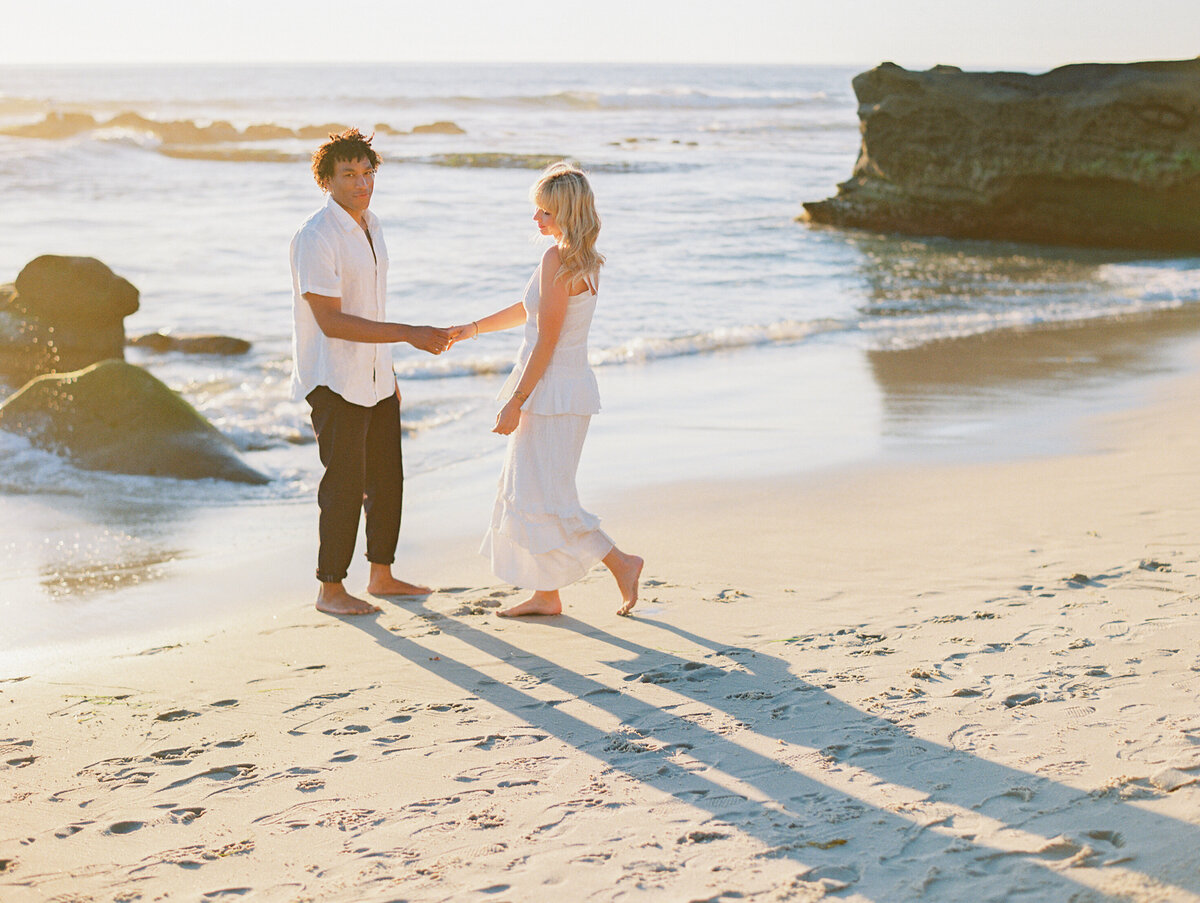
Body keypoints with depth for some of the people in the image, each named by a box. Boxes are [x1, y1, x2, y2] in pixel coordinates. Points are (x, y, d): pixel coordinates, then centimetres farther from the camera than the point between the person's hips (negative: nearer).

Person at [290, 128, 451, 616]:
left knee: (387, 479, 14)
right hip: (334, 383, -8)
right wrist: (409, 334, -26)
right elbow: (331, 322, -24)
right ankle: (330, 589, 9)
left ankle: (381, 575, 28)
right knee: (344, 485, -4)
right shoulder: (316, 238, -19)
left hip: (374, 378, 9)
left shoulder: (371, 224, 9)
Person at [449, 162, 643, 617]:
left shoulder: (557, 261, -18)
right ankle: (545, 593, 19)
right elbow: (529, 309, 23)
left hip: (553, 392, -10)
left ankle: (620, 562, 0)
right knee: (528, 491, 14)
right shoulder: (584, 261, 10)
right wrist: (474, 328, 27)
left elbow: (545, 343, -20)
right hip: (570, 388, 10)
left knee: (544, 498, -3)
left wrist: (515, 401, -16)